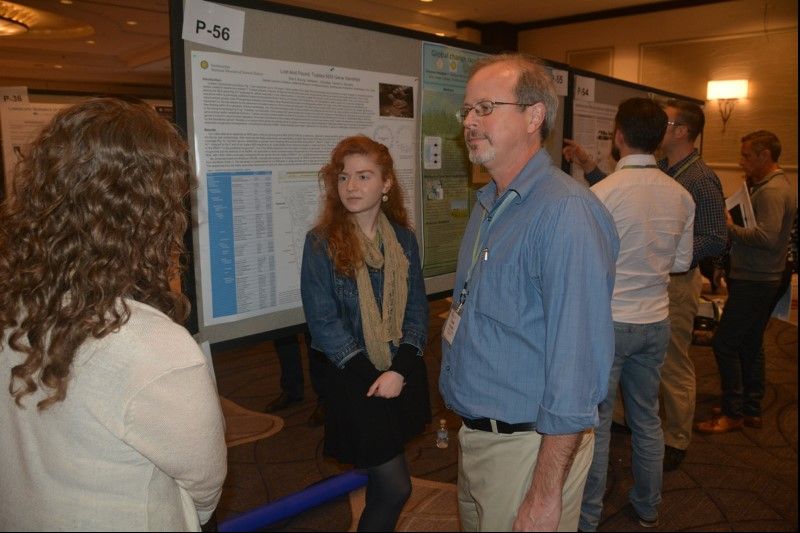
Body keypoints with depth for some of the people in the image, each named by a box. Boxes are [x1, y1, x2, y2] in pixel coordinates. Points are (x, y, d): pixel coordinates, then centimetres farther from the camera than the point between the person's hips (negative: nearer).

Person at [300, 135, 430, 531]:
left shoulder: (403, 239, 3)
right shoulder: (321, 242, -9)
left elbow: (417, 308, 1)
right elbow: (323, 321, -11)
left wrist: (399, 370, -12)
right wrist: (373, 375, -14)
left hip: (404, 374, 4)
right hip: (357, 379, -4)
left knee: (381, 478, 17)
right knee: (396, 487, -4)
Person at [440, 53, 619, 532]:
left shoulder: (566, 213, -24)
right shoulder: (489, 204, 8)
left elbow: (576, 369, -26)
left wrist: (546, 494, -23)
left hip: (532, 443, -9)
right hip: (475, 435, 9)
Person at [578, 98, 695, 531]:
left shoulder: (602, 193, -18)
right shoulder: (681, 195, 0)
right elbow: (682, 262, 8)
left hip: (607, 321, -5)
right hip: (656, 322, 6)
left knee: (595, 421, 8)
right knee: (647, 418, 20)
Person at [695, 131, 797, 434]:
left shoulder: (771, 191, -17)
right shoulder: (774, 186, 15)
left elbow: (767, 236, -27)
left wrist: (731, 228, -16)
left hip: (754, 282, -11)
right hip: (761, 280, 11)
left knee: (725, 343, -6)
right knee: (750, 345, 15)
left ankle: (733, 413, 3)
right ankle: (751, 410, 25)